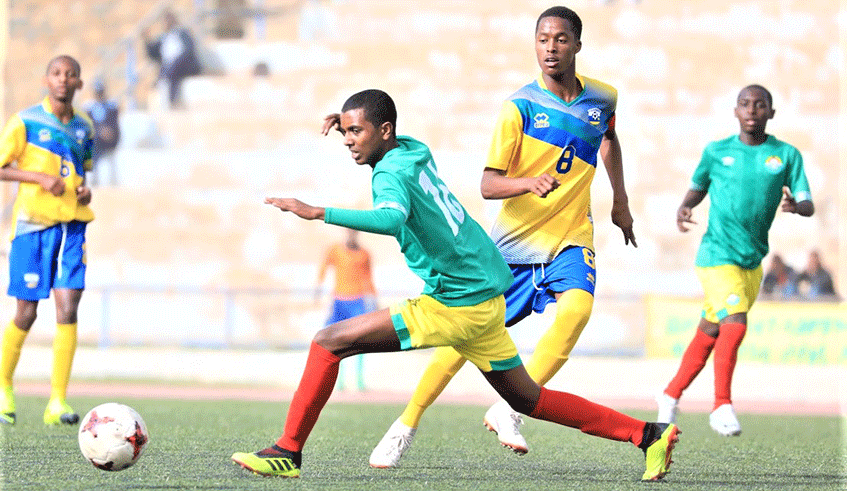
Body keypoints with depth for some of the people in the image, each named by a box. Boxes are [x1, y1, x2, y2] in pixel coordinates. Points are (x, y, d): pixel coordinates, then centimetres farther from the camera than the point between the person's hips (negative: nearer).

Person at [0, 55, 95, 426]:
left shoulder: (83, 128, 12)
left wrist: (85, 188, 5)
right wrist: (41, 178, -16)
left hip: (72, 226, 3)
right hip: (32, 226, -3)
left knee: (68, 310, -9)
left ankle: (57, 402, -8)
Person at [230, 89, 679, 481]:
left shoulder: (392, 173, -17)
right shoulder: (414, 151, 9)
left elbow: (390, 219, -39)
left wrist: (319, 213, -42)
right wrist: (353, 122, 20)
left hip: (456, 306, -9)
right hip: (482, 292, 9)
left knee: (329, 342, -10)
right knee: (528, 400, 19)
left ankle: (288, 452, -10)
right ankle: (646, 436, 17)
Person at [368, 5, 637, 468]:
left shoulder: (603, 98, 2)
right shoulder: (520, 106, -10)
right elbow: (488, 184, -14)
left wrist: (620, 201, 30)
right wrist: (529, 183, -33)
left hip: (570, 238, 2)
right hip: (515, 239, -2)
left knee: (576, 307, -29)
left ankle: (508, 409, -24)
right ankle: (406, 425, 18)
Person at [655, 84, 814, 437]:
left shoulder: (787, 155, 2)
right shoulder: (716, 152, 1)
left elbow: (808, 205, -3)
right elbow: (698, 187, 18)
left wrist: (796, 206, -27)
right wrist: (684, 207, -4)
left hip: (753, 261, 4)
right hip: (717, 255, -4)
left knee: (710, 335, 13)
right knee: (735, 324, -23)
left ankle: (671, 396, 32)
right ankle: (722, 406, -13)